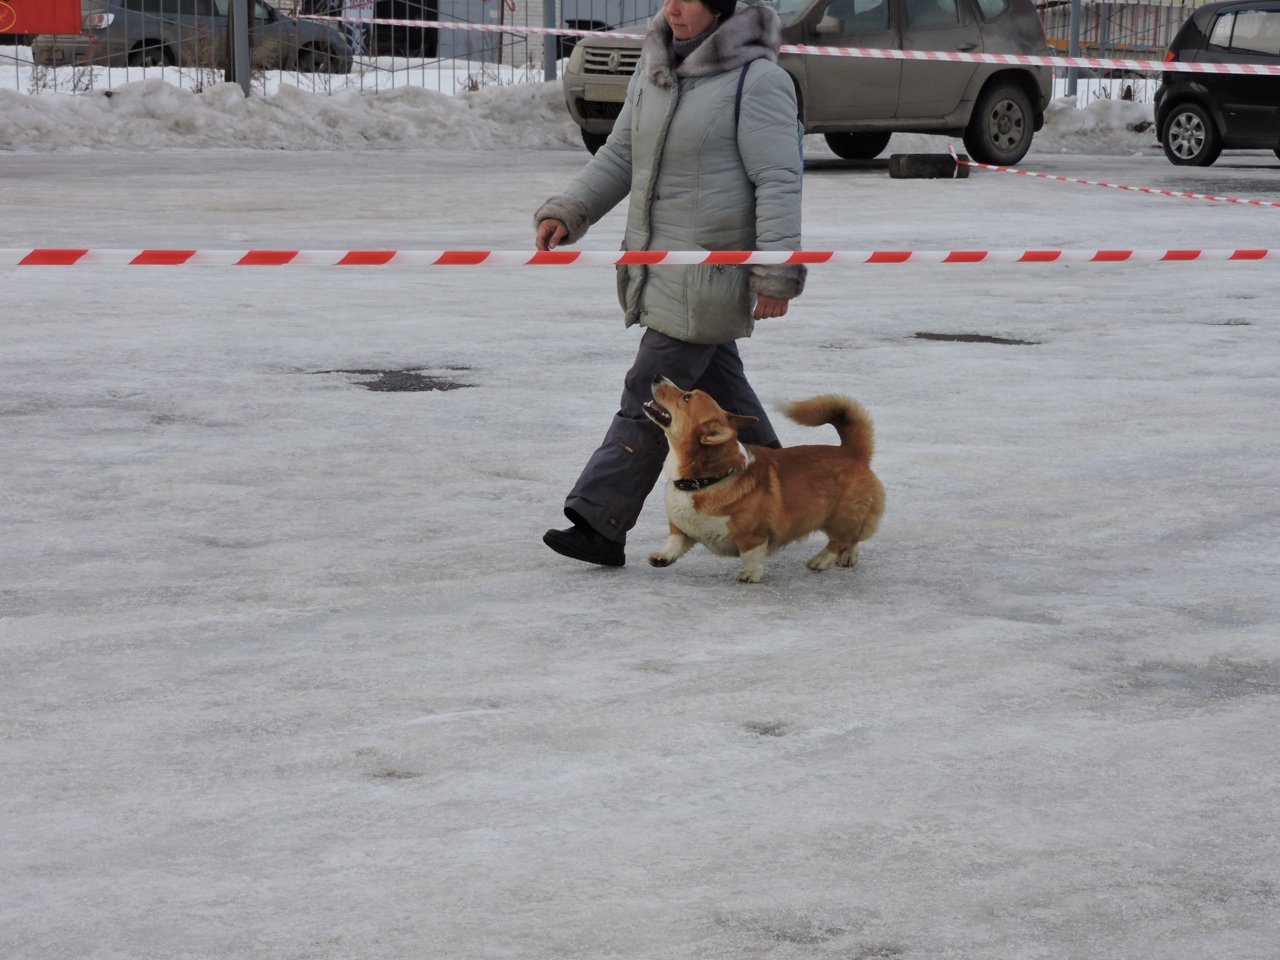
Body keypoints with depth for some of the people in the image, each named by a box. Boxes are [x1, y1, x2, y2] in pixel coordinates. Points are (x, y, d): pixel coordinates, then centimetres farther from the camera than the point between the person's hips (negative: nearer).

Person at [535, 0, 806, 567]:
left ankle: (599, 524, -7)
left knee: (651, 394, -8)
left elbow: (779, 180, -17)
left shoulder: (756, 80, -14)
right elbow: (620, 157, 15)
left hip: (711, 268, -8)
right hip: (657, 262, 8)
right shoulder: (656, 70, 10)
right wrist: (566, 213, 2)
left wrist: (777, 276, -20)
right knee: (718, 387, 17)